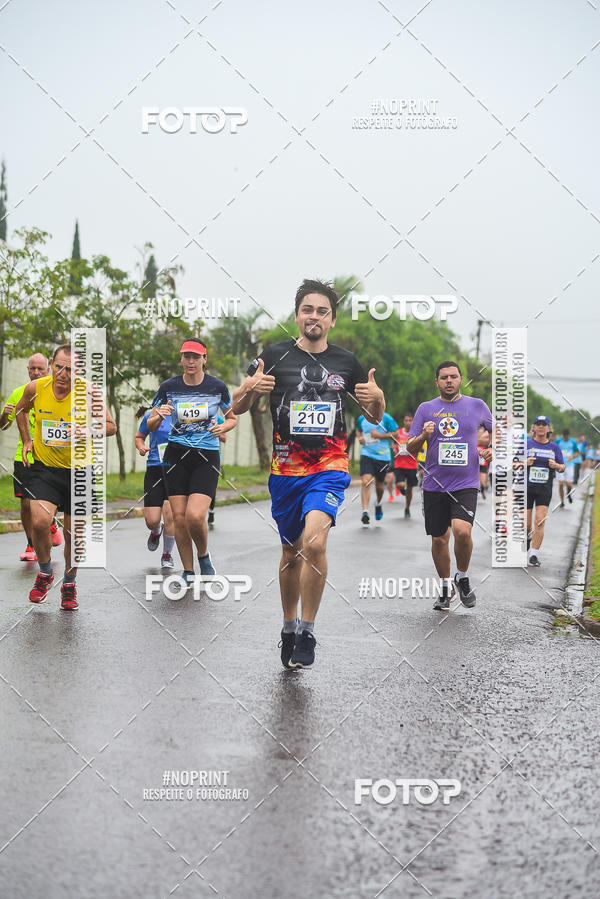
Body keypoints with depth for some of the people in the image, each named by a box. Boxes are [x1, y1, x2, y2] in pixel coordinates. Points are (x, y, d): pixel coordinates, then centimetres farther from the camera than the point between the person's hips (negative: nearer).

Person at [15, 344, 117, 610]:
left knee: (73, 534, 5)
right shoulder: (35, 388, -7)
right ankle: (45, 572, 8)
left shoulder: (88, 392, -13)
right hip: (44, 468, 1)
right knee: (39, 521, -20)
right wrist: (27, 440, 8)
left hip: (79, 470, 0)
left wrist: (89, 429, -26)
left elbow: (111, 426, -7)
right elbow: (21, 410, 16)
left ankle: (69, 584, 30)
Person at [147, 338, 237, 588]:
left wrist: (222, 427, -8)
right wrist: (159, 416, -15)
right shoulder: (169, 387, 1)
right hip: (176, 455, 2)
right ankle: (188, 572, 15)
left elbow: (232, 418, 14)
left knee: (195, 516, -17)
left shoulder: (217, 386, -1)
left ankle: (203, 555, 13)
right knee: (179, 516, -1)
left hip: (207, 457, -2)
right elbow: (150, 426, 7)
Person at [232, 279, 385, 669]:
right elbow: (236, 406, 4)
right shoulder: (276, 356, 1)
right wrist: (252, 388, -18)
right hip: (286, 469, 1)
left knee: (314, 541, -23)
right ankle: (289, 626, 34)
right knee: (292, 551, 12)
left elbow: (375, 418, 14)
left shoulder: (346, 361, 5)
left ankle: (307, 633, -11)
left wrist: (377, 397, -8)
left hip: (329, 466, -1)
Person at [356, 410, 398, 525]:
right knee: (365, 482, -18)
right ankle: (365, 512, -21)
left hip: (383, 456, -1)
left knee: (379, 485, 13)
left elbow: (395, 434, -4)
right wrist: (359, 437, 4)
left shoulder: (385, 418, -6)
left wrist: (380, 435, -16)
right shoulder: (361, 419, 5)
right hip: (366, 454, 1)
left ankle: (378, 503, 45)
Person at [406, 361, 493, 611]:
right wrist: (423, 436, -14)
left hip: (466, 484, -2)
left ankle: (463, 578, 5)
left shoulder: (477, 405, 5)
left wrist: (492, 449, 2)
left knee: (462, 531, -21)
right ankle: (446, 586, 28)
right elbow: (411, 448, 6)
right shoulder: (426, 409, 6)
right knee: (439, 539, 6)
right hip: (434, 485, 2)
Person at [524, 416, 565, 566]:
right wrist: (525, 463, -19)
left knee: (540, 521, -11)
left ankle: (534, 554, -5)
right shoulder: (526, 444, 1)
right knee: (526, 523, 3)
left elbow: (563, 467, 12)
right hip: (526, 487, -1)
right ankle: (528, 537, 38)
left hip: (544, 489, 1)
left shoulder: (554, 447, 7)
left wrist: (557, 466, -11)